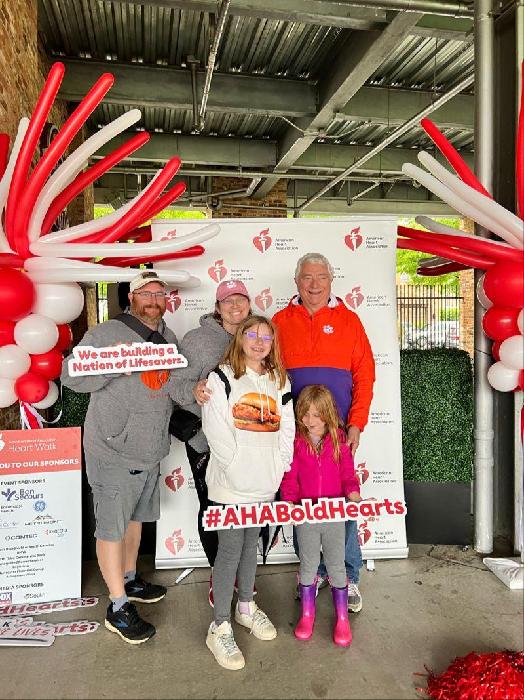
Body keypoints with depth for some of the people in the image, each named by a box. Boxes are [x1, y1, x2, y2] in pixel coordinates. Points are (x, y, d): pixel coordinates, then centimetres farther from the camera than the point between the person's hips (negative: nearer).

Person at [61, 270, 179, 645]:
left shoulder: (168, 337, 10)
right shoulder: (106, 333, -10)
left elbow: (172, 387, 19)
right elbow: (71, 376, -14)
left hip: (150, 449, 7)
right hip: (114, 449, -7)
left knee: (135, 516, 21)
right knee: (112, 526, 2)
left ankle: (129, 579, 40)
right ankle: (119, 607, 15)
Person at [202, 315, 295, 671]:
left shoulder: (279, 381, 11)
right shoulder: (222, 377, -5)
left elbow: (287, 426, 8)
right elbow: (216, 427, -12)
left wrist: (280, 465, -3)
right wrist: (238, 466, -16)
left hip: (266, 482, 5)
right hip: (231, 482, -5)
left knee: (251, 542, 19)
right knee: (230, 550, 0)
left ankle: (246, 606, 37)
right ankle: (220, 627, 14)